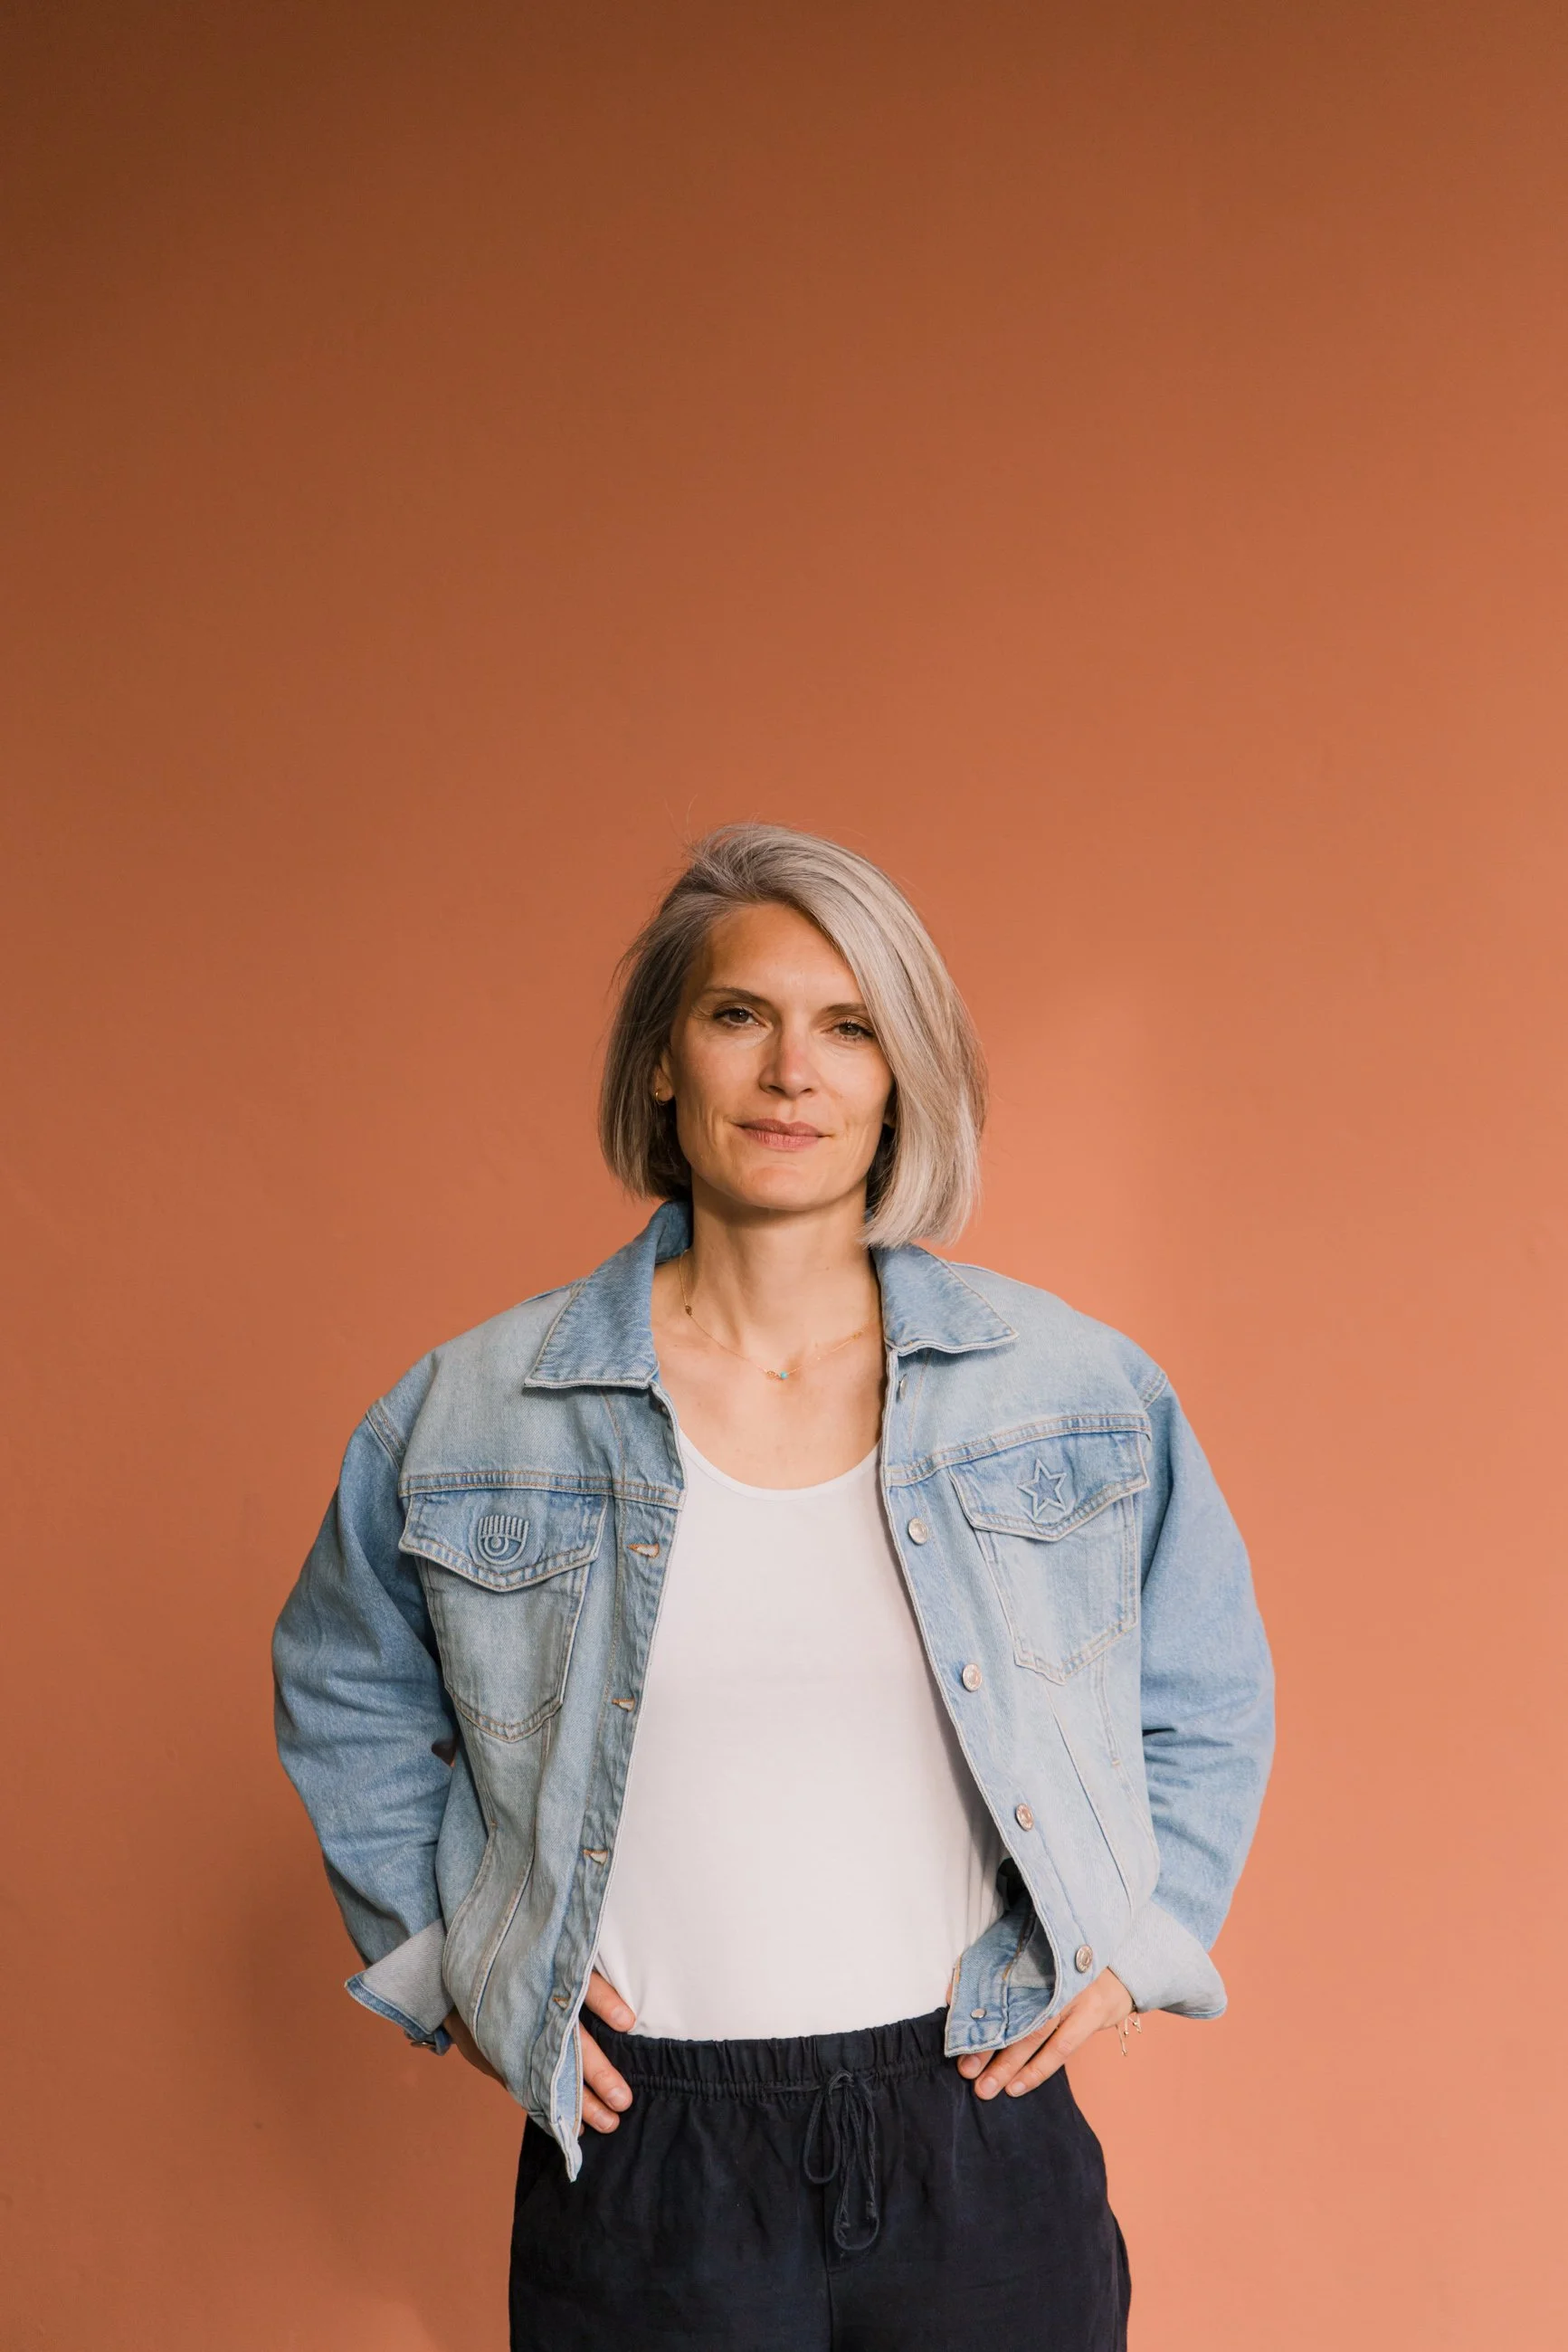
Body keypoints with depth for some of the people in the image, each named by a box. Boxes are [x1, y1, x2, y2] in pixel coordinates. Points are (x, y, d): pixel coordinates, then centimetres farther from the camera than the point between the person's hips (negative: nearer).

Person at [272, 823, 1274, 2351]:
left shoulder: (1082, 1392, 0)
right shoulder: (468, 1413, -1)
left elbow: (1207, 1703, 14)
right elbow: (344, 1695, 14)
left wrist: (1133, 1942, 5)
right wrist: (448, 1957, 6)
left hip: (978, 2140, 1)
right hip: (640, 2156, 0)